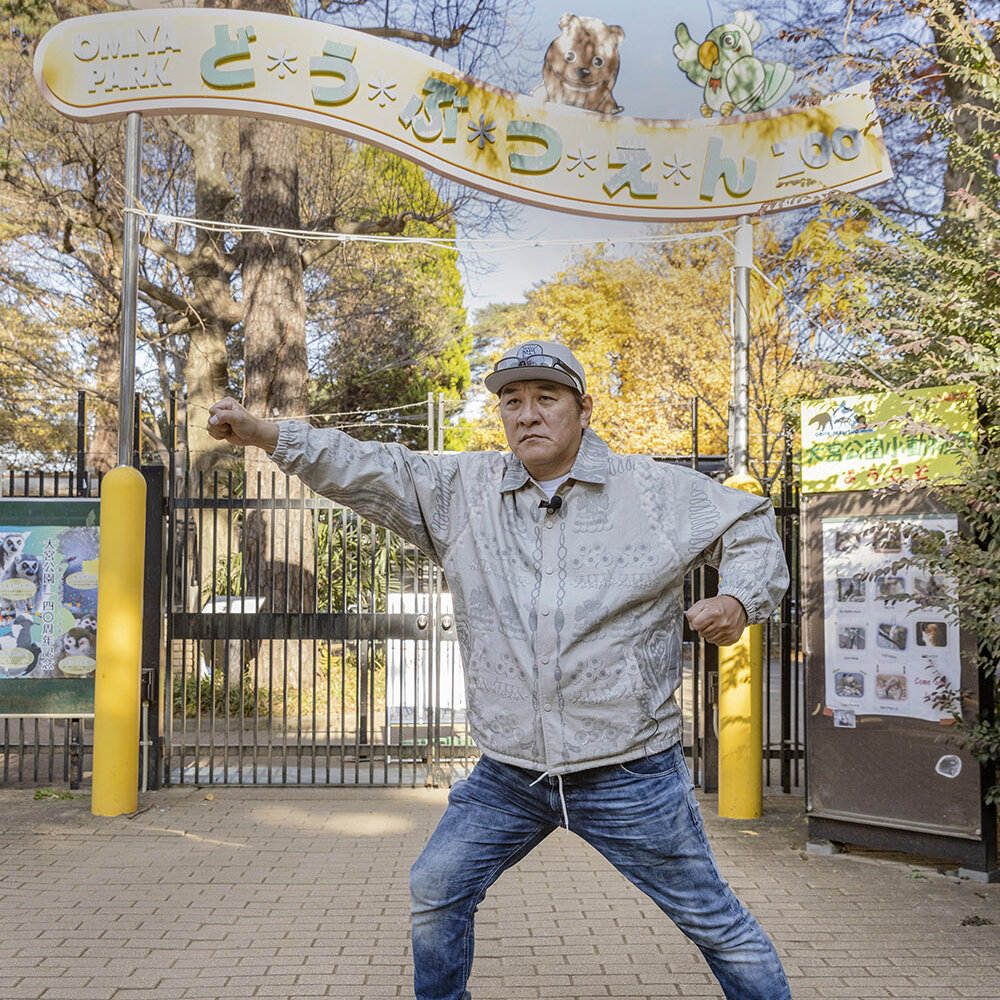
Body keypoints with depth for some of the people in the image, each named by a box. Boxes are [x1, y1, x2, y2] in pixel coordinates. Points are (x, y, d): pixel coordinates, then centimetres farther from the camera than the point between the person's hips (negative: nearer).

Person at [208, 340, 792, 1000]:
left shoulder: (659, 491, -3)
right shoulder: (464, 490, 3)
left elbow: (750, 525, 5)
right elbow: (372, 471, -1)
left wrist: (742, 598, -14)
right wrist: (271, 436, -11)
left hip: (628, 776, -3)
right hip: (509, 773, 3)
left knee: (713, 921, 7)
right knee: (436, 893, 13)